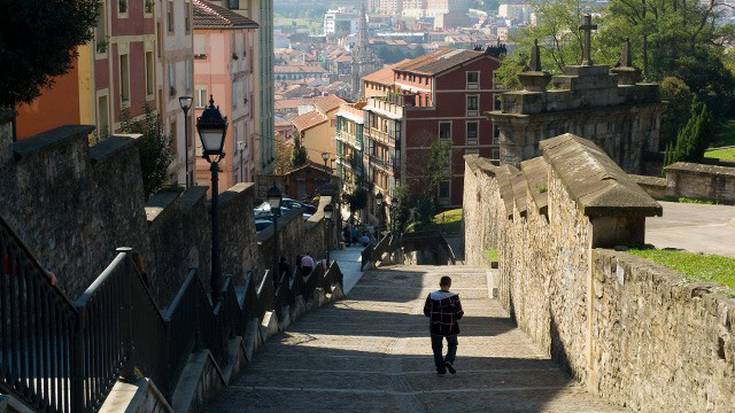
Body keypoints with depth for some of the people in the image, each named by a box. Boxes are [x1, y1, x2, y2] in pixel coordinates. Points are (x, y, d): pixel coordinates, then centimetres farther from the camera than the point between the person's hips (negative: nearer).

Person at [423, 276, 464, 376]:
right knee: (452, 345, 21)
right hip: (451, 328, -1)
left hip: (436, 328, 1)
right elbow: (459, 315, -10)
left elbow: (426, 312, 1)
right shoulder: (454, 297, -14)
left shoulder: (431, 296, -7)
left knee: (437, 348, 15)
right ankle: (449, 360, -1)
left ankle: (441, 369, 12)